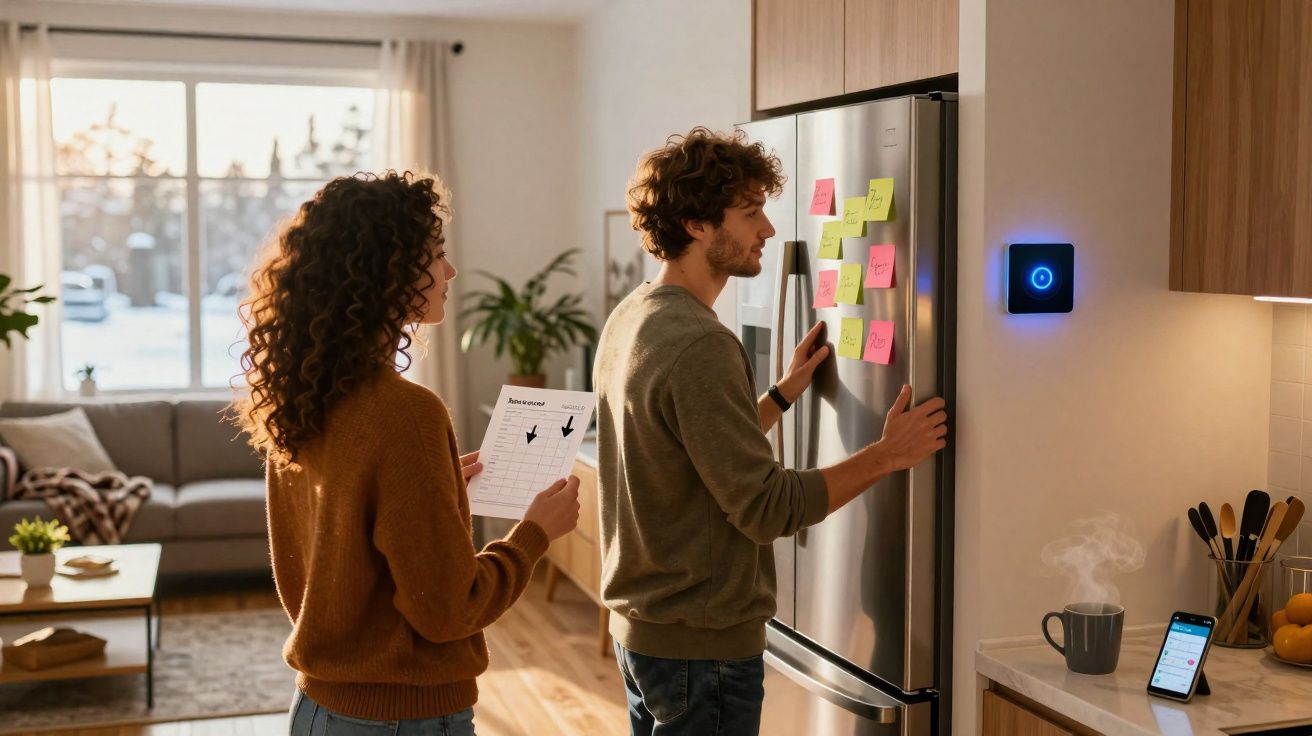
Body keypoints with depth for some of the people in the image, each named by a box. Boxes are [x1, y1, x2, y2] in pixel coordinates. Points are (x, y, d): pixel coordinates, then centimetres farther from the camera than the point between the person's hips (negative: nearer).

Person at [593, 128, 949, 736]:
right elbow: (767, 508, -24)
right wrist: (887, 455, -17)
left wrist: (785, 391, 11)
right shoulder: (699, 347, -24)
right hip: (701, 645, -9)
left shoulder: (627, 321, 5)